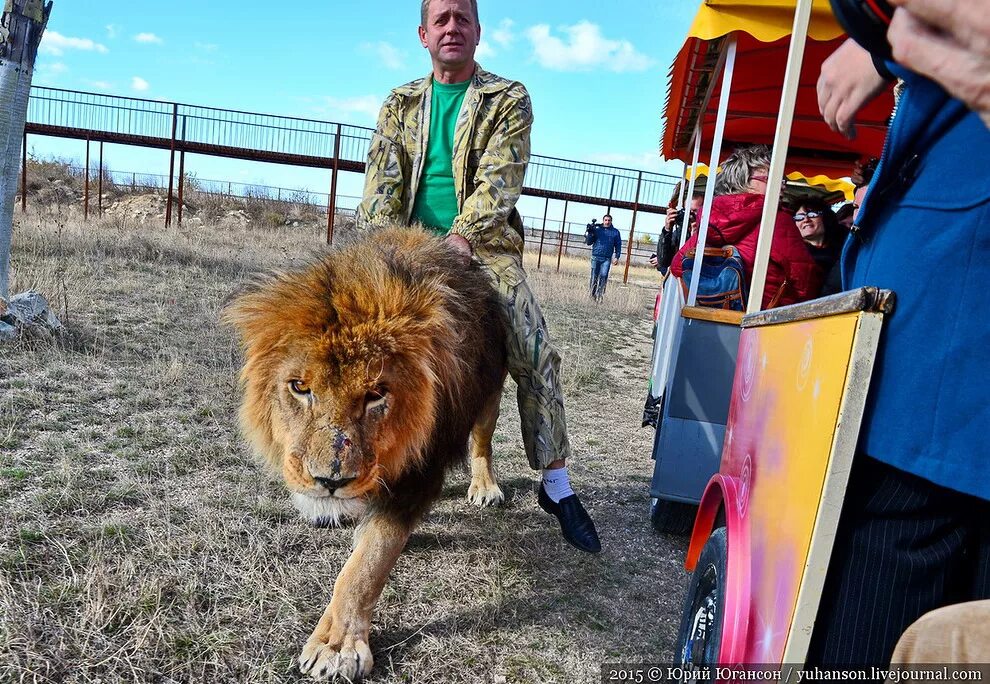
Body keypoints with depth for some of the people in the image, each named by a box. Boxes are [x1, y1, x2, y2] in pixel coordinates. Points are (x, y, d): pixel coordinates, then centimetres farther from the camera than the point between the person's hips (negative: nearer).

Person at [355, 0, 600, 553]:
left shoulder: (508, 98, 7)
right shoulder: (400, 104, 16)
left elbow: (500, 178, -8)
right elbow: (383, 178, 3)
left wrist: (464, 236, -24)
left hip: (484, 247, -2)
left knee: (536, 352, -16)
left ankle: (557, 483, -3)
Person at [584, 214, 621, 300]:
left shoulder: (615, 232, 9)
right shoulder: (597, 229, 7)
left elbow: (618, 245, 10)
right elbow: (588, 242, 5)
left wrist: (617, 257, 0)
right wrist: (590, 232, -10)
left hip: (607, 258, -1)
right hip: (596, 257, 1)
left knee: (603, 276, -12)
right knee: (594, 276, 4)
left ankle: (600, 295, -10)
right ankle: (592, 294, 13)